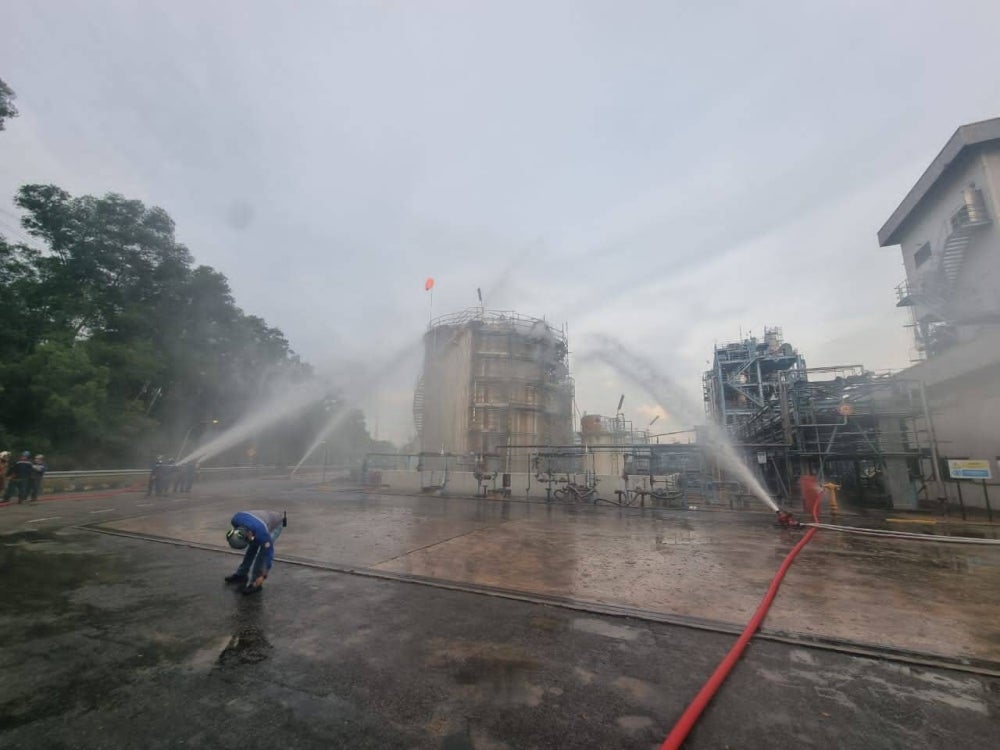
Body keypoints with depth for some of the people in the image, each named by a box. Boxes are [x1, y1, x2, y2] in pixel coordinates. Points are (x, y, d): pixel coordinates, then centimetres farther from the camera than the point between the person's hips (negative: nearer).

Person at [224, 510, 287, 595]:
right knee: (251, 549, 5)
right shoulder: (236, 520, -29)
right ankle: (241, 574, 24)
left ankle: (255, 583, -6)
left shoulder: (261, 533, -42)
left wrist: (263, 576, -22)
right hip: (266, 518, 6)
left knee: (262, 552, -16)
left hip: (276, 524, -6)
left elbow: (268, 553, -29)